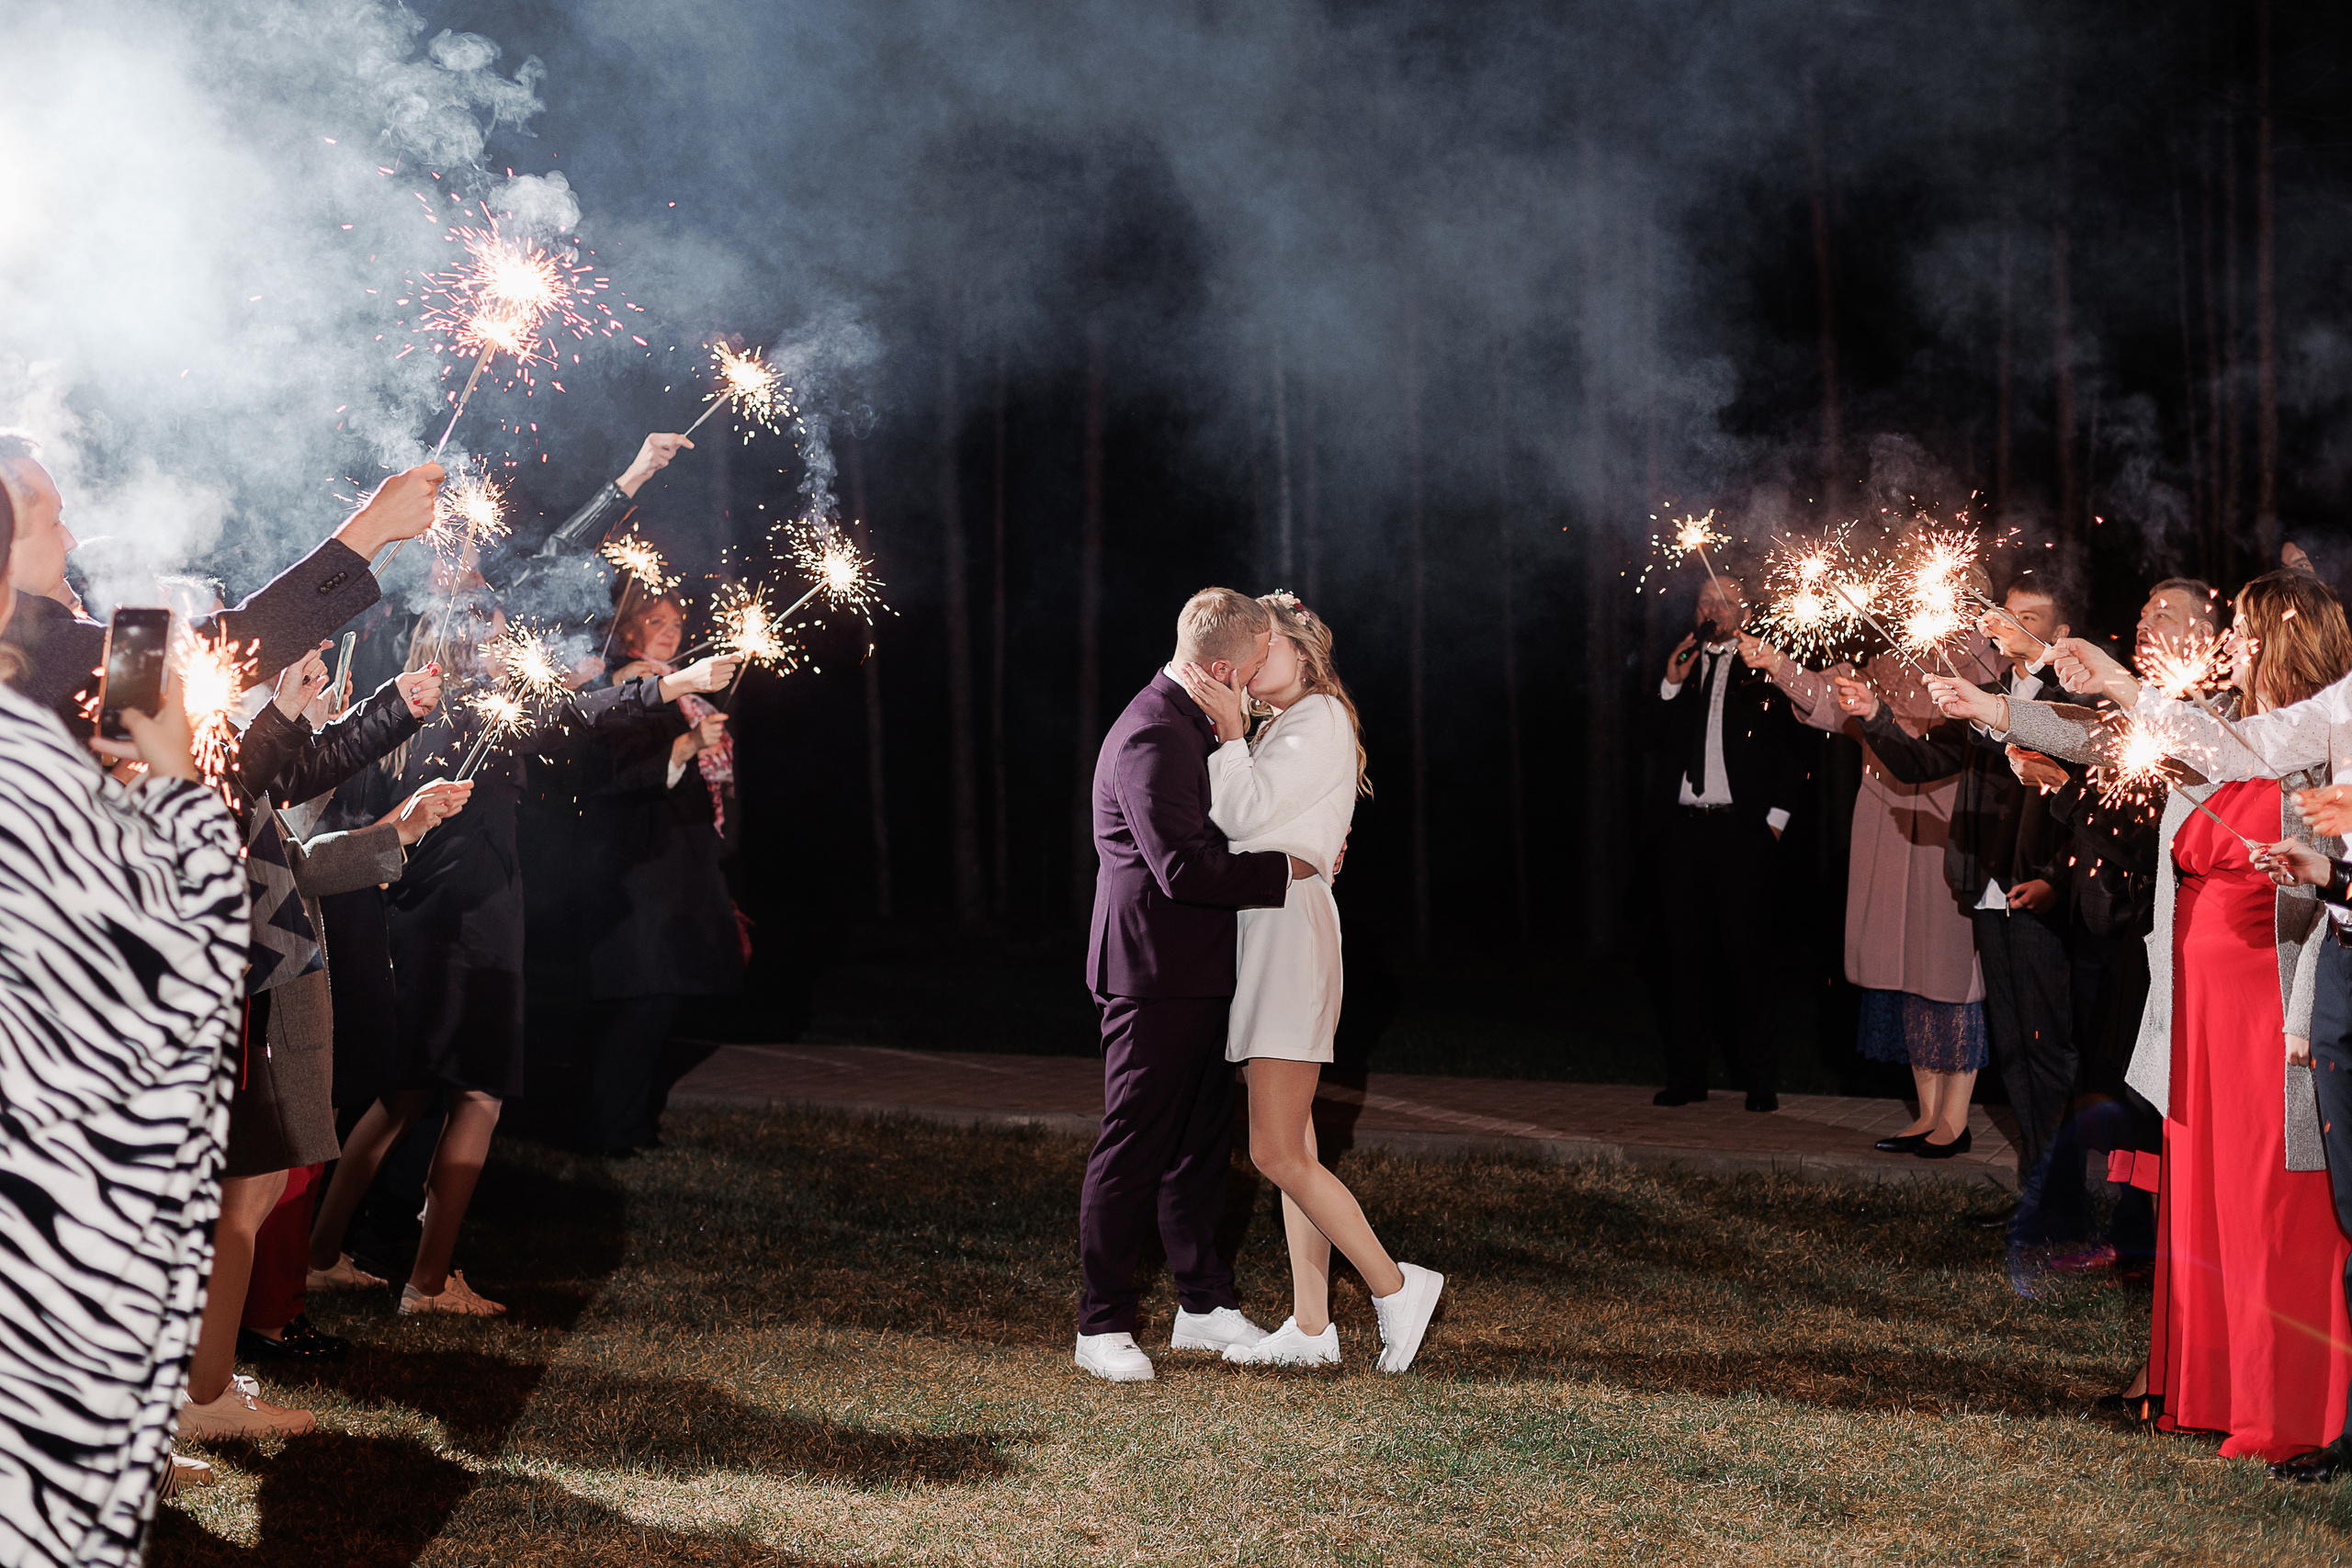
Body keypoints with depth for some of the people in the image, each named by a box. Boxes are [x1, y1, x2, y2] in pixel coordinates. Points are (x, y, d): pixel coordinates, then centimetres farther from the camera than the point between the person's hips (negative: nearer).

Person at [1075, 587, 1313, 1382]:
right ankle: (1102, 1325, 2)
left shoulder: (1195, 727, 14)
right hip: (1154, 974, -10)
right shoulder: (1151, 739, -20)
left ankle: (1205, 1304, 23)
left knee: (1200, 1145, 14)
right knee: (1133, 1149, -4)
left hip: (1197, 974, 10)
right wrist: (1291, 864, -18)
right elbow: (1185, 868, -27)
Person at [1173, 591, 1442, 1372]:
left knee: (1276, 1151, -13)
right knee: (1290, 1146, 8)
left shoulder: (1319, 721, -8)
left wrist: (1229, 732, -13)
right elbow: (1231, 820, 14)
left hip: (1292, 923, -10)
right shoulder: (1278, 729, 22)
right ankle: (1311, 1326, 9)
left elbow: (1245, 812, -16)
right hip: (1265, 931, 10)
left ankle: (1393, 1285, -6)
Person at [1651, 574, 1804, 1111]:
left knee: (1747, 955, -3)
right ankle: (1687, 1075, 10)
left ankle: (1761, 1081, 1)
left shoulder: (1762, 670, 3)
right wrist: (1671, 687, -1)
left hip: (1742, 828, -4)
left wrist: (1777, 818, -4)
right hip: (1687, 828, 4)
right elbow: (1661, 744, 10)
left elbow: (1790, 750, 3)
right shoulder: (1683, 667, 15)